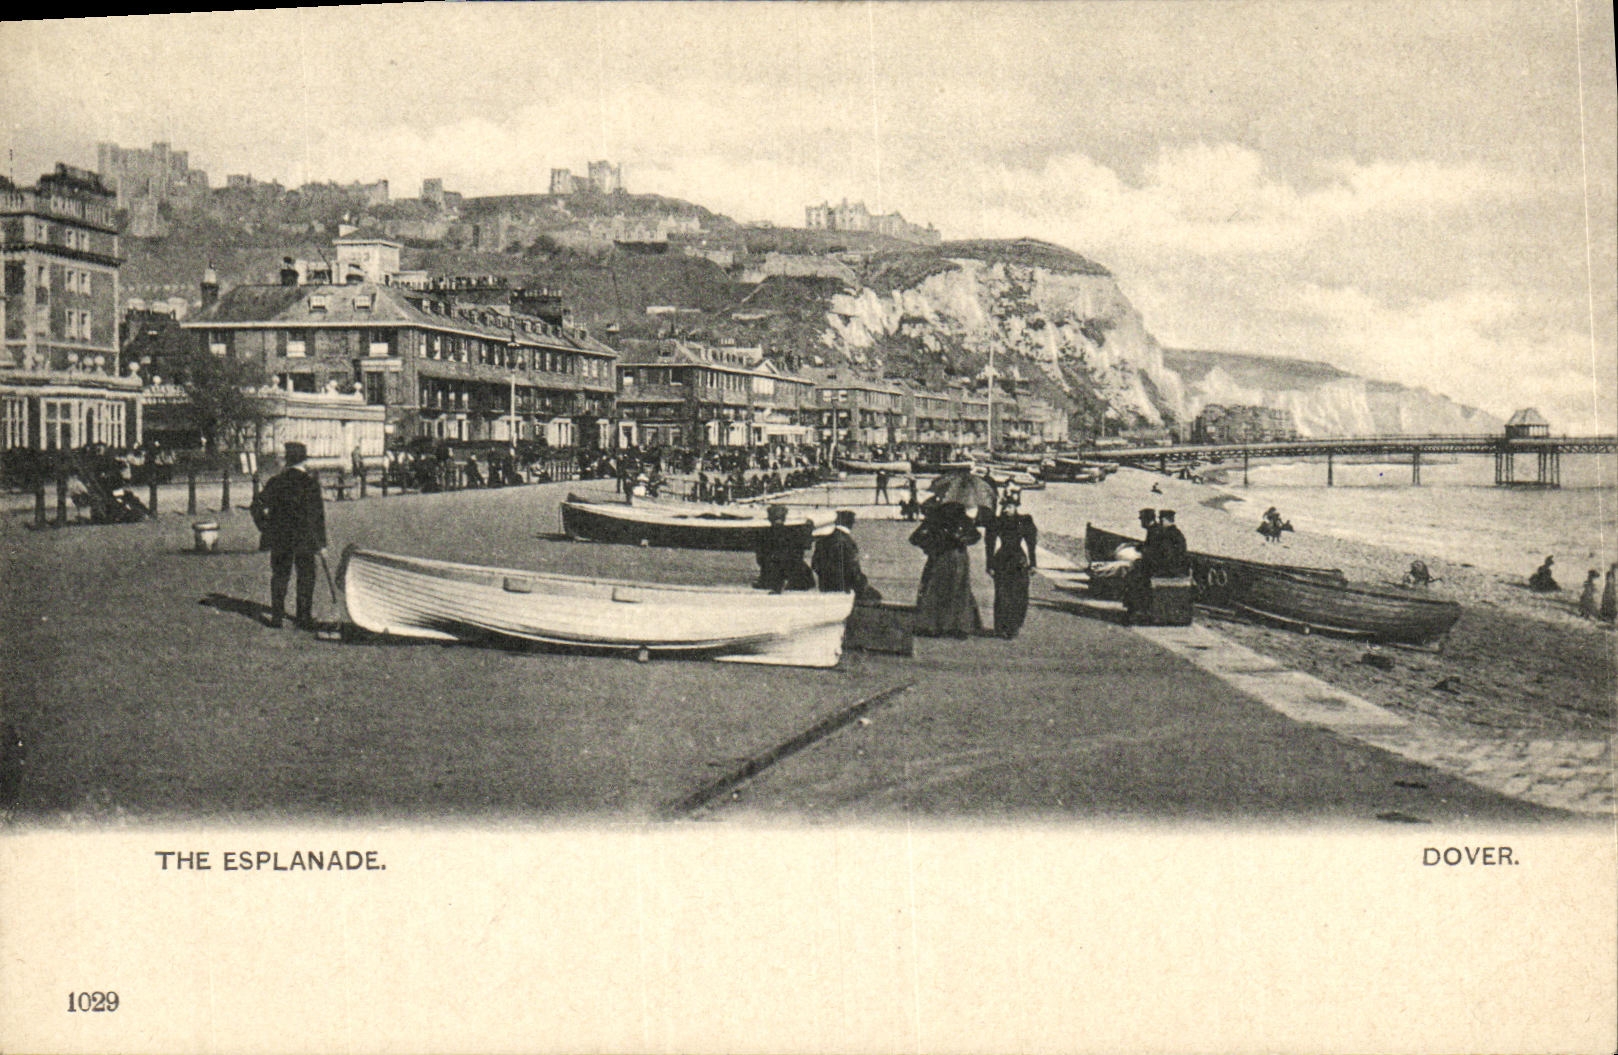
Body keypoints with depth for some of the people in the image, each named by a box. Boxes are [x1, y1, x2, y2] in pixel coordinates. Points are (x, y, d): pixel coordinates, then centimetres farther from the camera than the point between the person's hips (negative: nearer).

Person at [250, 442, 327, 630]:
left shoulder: (277, 481, -3)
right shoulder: (311, 481, -7)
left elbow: (258, 505, -3)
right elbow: (319, 513, -6)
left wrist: (265, 527, 8)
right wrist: (321, 541, 0)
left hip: (280, 538, 2)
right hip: (306, 539, -2)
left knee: (279, 576, 12)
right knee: (306, 578, 6)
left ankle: (277, 616, 14)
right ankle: (305, 618, 6)